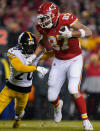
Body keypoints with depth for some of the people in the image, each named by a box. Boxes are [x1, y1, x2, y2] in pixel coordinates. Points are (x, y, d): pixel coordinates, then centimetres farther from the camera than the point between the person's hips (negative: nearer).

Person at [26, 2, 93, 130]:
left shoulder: (67, 20, -25)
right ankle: (57, 105, 42)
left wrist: (71, 33, -42)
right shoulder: (44, 27, -9)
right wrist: (34, 55, 1)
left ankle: (85, 120, -7)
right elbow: (42, 43, 12)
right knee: (51, 97, 3)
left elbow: (88, 32, -29)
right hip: (59, 61, 5)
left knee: (74, 90, -24)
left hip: (74, 60, -5)